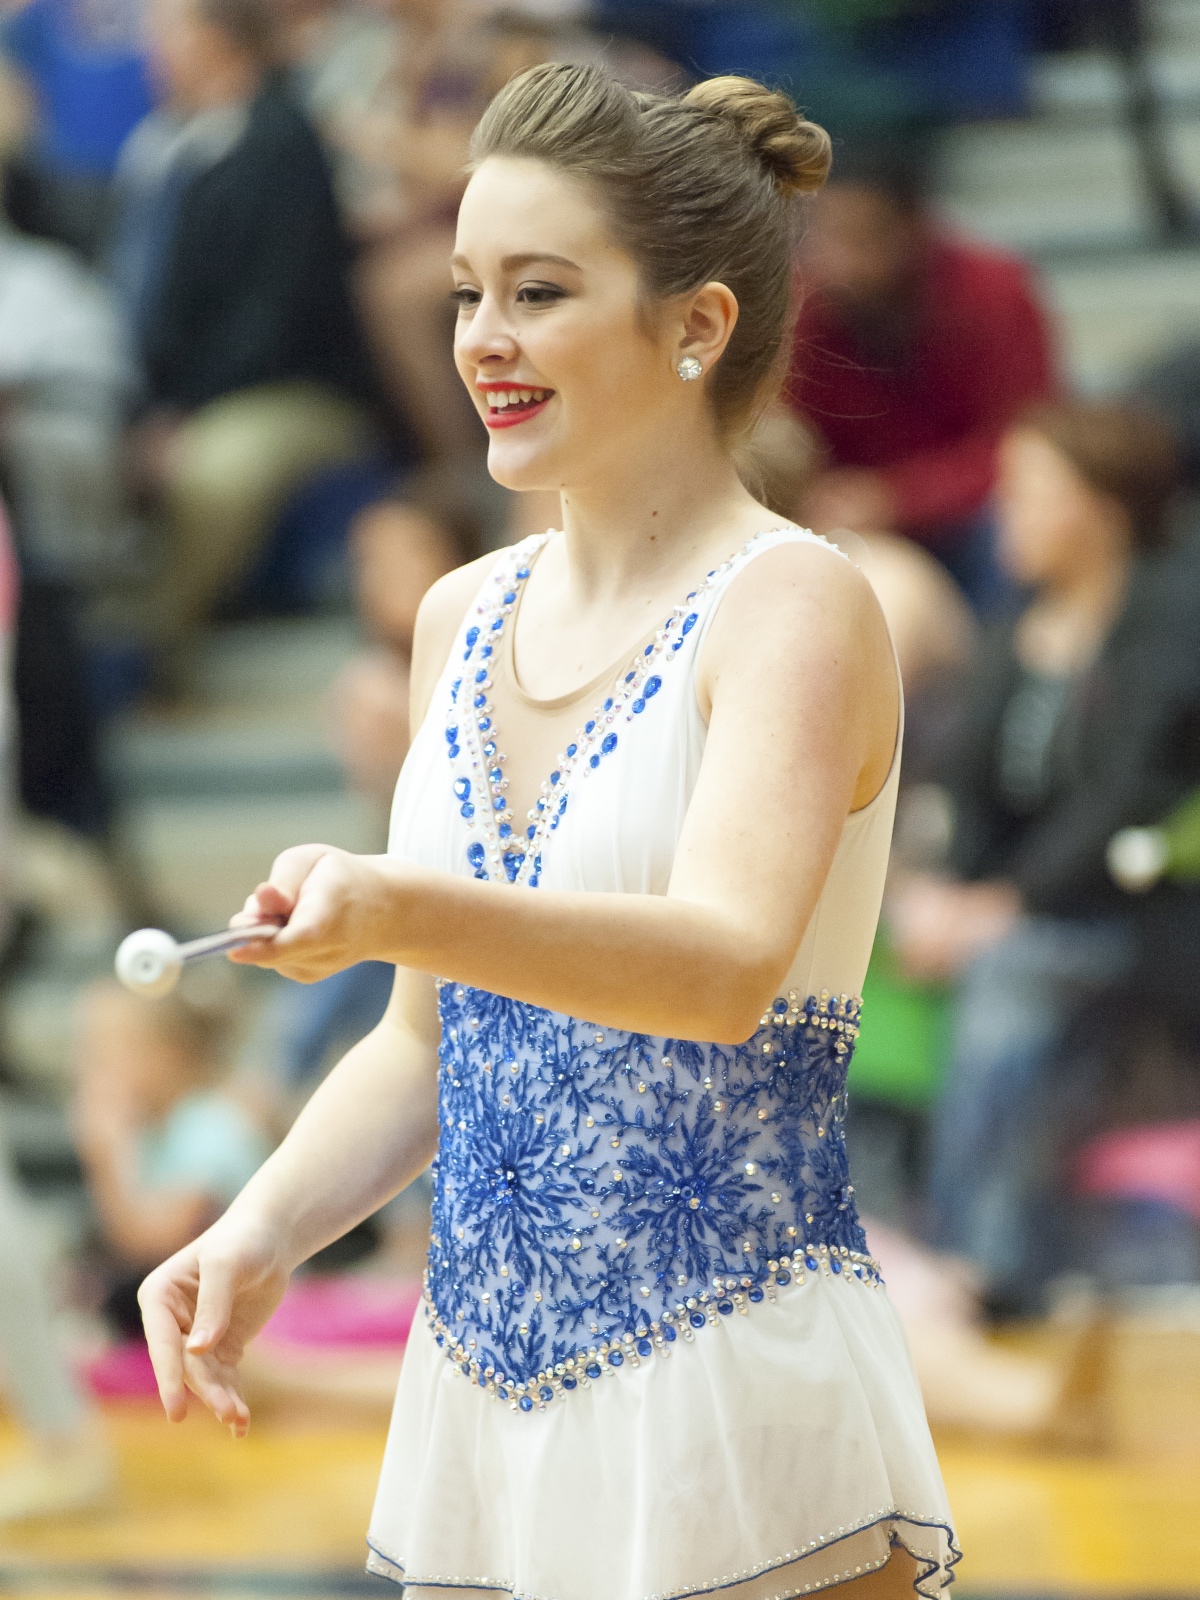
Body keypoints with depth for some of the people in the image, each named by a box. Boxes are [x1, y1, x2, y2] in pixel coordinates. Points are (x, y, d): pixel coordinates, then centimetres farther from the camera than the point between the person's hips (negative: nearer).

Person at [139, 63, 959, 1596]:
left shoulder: (798, 607, -10)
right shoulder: (465, 618, 10)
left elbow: (725, 965, -26)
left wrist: (399, 913, -41)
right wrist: (260, 1234, -1)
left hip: (737, 1413, -6)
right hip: (480, 1403, 6)